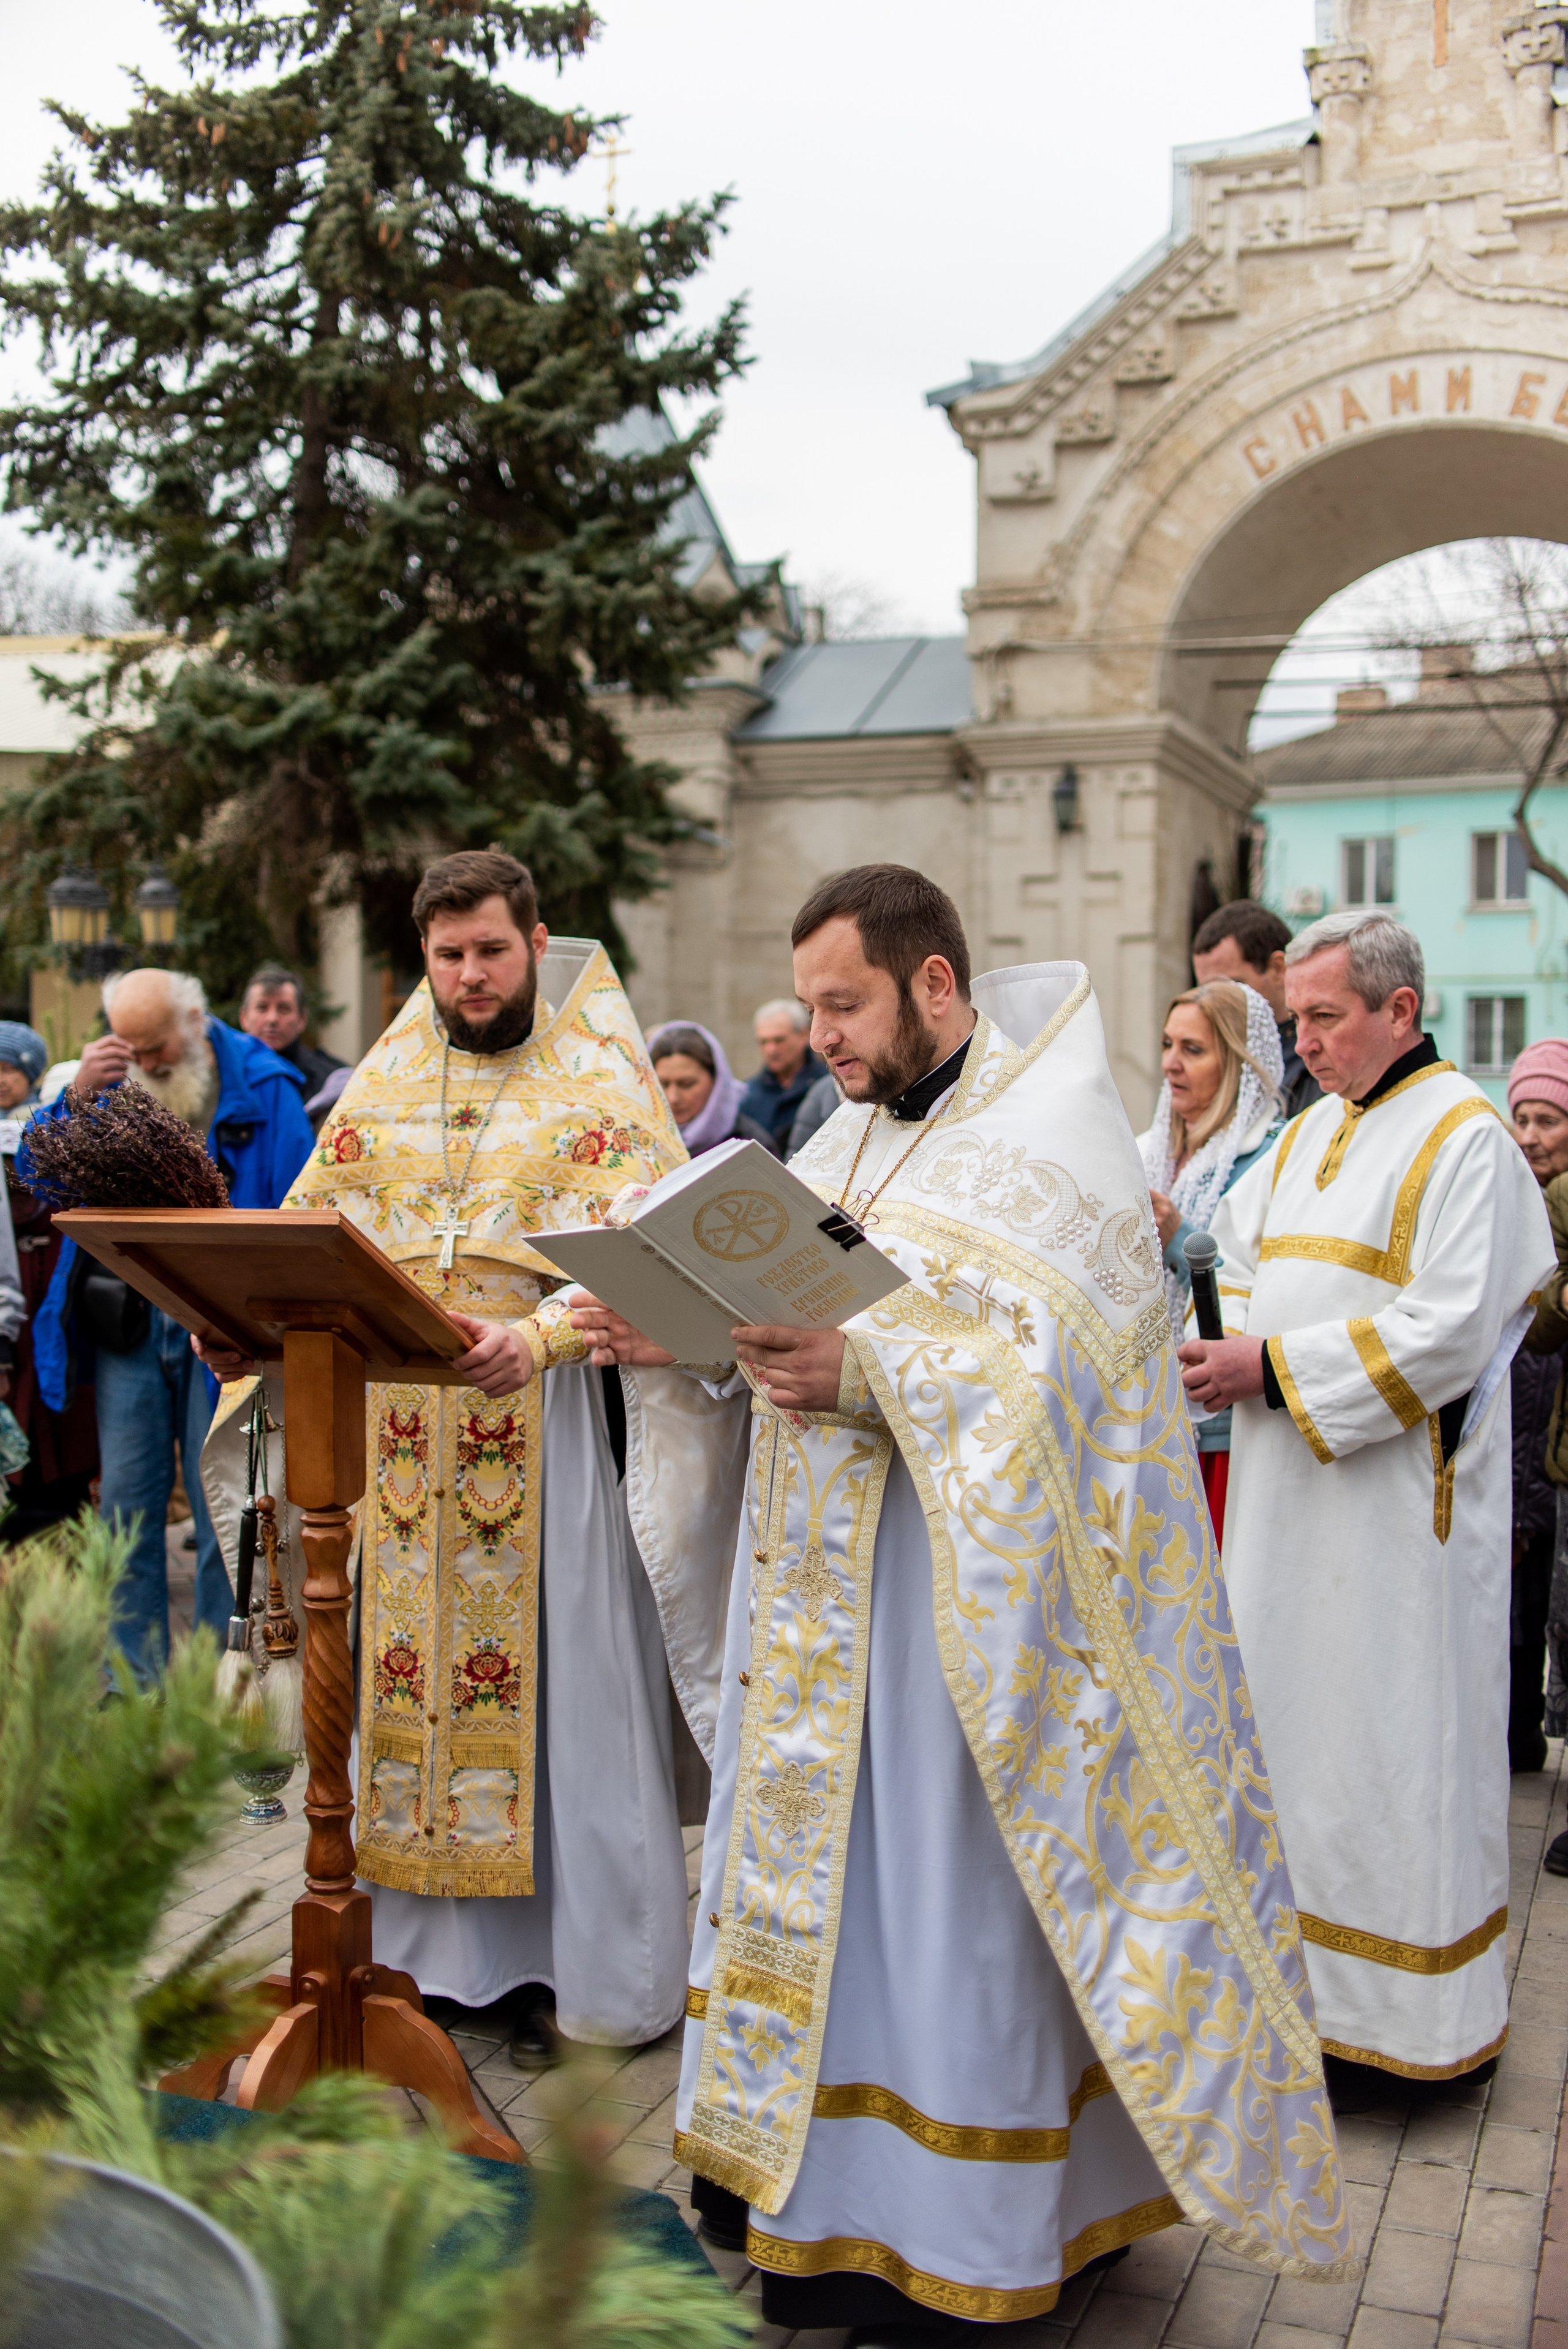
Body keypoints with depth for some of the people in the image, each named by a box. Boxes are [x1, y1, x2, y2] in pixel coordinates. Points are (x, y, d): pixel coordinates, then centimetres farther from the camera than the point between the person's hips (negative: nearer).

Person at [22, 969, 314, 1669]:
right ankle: (134, 1685, 18)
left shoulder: (261, 1090, -2)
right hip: (126, 1323, 4)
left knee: (223, 1506, 4)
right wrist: (76, 1097, -10)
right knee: (127, 1506, 7)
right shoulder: (114, 1081, 8)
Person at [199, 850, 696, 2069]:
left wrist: (538, 1336, -33)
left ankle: (571, 1963, 14)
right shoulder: (386, 1077, 13)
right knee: (408, 1668, 11)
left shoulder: (600, 1079, -3)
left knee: (551, 1677, 1)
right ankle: (427, 1943, 25)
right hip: (395, 1423, 5)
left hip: (543, 1420, -5)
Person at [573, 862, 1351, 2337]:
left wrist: (867, 1374, -34)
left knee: (942, 1877, 1)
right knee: (814, 1856, 16)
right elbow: (773, 1329, 14)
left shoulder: (1054, 1146, -11)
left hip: (963, 1597, -8)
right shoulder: (853, 1141, 13)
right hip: (823, 1591, 8)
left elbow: (1054, 1374, -22)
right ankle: (798, 2179, 33)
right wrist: (676, 1340, -5)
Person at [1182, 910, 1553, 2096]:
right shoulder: (1311, 1131, 13)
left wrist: (1275, 1369, -18)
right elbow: (1249, 1271, 19)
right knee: (1292, 1715, 14)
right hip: (1288, 1487, 8)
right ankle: (1295, 1966, 28)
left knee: (1381, 1742, 1)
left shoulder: (1464, 1138, -12)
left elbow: (1452, 1331, -20)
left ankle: (1384, 2013, 16)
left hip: (1397, 1500, -8)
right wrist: (1221, 1348, -1)